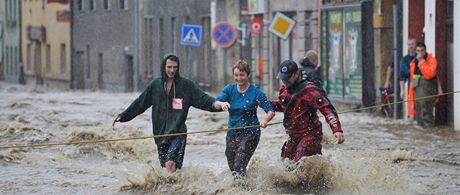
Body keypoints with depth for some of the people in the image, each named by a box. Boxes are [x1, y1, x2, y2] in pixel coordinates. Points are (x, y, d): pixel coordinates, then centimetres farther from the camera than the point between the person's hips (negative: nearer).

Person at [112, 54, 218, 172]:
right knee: (164, 166, 6)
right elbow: (140, 103, 16)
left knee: (170, 163, -20)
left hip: (178, 133, -4)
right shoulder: (155, 85, 10)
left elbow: (203, 100, 0)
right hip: (160, 133, 4)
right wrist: (123, 116, 16)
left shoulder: (186, 85, 2)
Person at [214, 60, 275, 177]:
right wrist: (222, 103, -36)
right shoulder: (229, 89, 2)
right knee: (232, 166, 16)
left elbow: (270, 111, -12)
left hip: (250, 133, -5)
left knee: (239, 168, -19)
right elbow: (215, 104, -11)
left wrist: (265, 120, -34)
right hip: (232, 133, 5)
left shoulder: (256, 92, -8)